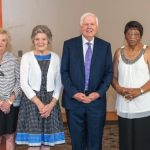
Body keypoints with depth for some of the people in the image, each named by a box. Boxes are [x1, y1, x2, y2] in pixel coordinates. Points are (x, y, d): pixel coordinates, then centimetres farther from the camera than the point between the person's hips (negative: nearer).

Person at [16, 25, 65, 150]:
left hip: (50, 102, 3)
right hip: (31, 101, -2)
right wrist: (38, 103, -13)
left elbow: (58, 83, 7)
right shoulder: (27, 57, -1)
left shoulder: (55, 58, 7)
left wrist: (52, 103, -7)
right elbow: (23, 83, -6)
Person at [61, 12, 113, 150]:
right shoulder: (69, 45, 1)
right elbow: (64, 72, -1)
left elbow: (109, 73, 3)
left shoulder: (105, 46, 4)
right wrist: (74, 93, -11)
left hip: (96, 100, 1)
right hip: (74, 99, 0)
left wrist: (99, 93, -9)